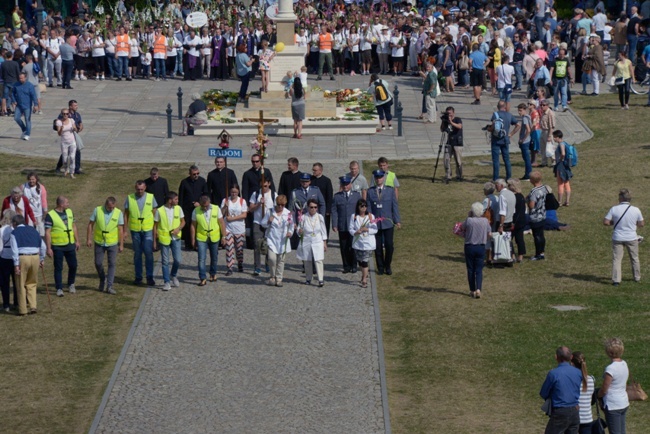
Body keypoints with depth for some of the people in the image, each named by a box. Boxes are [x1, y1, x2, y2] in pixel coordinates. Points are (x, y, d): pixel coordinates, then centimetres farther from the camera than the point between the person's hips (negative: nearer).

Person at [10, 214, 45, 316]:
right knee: (32, 284, 17)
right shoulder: (33, 230, 17)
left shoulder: (15, 232, 2)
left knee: (21, 285, 6)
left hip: (22, 258, -4)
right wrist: (41, 260, 27)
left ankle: (22, 310, 9)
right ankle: (33, 306, 6)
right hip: (35, 257, 4)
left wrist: (16, 265, -10)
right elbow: (42, 246, 18)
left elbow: (14, 249, -9)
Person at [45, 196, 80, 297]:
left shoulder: (69, 212, 7)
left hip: (70, 245, 5)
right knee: (58, 268, 1)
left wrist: (77, 241, 13)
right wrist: (49, 248, -15)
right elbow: (47, 232, -12)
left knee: (73, 266, 9)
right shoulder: (50, 215, -12)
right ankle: (59, 289, 8)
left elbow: (74, 226, 16)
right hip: (58, 246, -5)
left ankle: (71, 284, 29)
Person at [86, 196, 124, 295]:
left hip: (112, 243, -1)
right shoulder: (97, 210, -7)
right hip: (99, 242, 1)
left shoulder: (118, 213, -7)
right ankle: (102, 280, 31)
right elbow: (90, 225, -1)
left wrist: (121, 245, -5)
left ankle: (110, 286, 2)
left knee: (112, 264, -3)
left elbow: (120, 230, -4)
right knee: (98, 263, 5)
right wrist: (88, 239, -4)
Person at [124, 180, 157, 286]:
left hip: (148, 230, -1)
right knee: (137, 254, 7)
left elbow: (155, 214, 7)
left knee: (148, 253, -7)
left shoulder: (151, 197, 0)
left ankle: (149, 277, -1)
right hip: (135, 230, 1)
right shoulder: (129, 198, 0)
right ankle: (138, 277, 16)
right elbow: (126, 214, 6)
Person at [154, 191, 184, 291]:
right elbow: (155, 226, -1)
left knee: (178, 260, -1)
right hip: (164, 239, -2)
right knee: (165, 261, 2)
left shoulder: (178, 209, 0)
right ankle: (167, 282, 12)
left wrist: (178, 228, -11)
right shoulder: (159, 211, -8)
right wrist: (154, 241, -2)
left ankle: (173, 276, 26)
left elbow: (183, 221, 11)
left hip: (175, 238, 2)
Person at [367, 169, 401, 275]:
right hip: (375, 223, 0)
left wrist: (397, 221, 0)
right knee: (378, 247, 3)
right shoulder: (370, 191, 3)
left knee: (389, 246, -3)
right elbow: (368, 207, 4)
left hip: (388, 223, 0)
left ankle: (387, 266, 15)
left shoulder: (390, 190, 3)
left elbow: (394, 206, 3)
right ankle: (380, 267, 15)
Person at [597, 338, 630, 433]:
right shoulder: (624, 364, 3)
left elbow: (604, 390, -17)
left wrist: (596, 396, 5)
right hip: (624, 403, 8)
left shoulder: (610, 369, -22)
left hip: (613, 405, -8)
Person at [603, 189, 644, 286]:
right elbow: (641, 224, 0)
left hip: (617, 238, -1)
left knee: (616, 259, 5)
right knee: (634, 258, 19)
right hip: (632, 238, 1)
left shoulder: (614, 209, -13)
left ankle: (616, 280, -4)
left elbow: (605, 222, -11)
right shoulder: (636, 210, -10)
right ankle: (637, 277, 31)